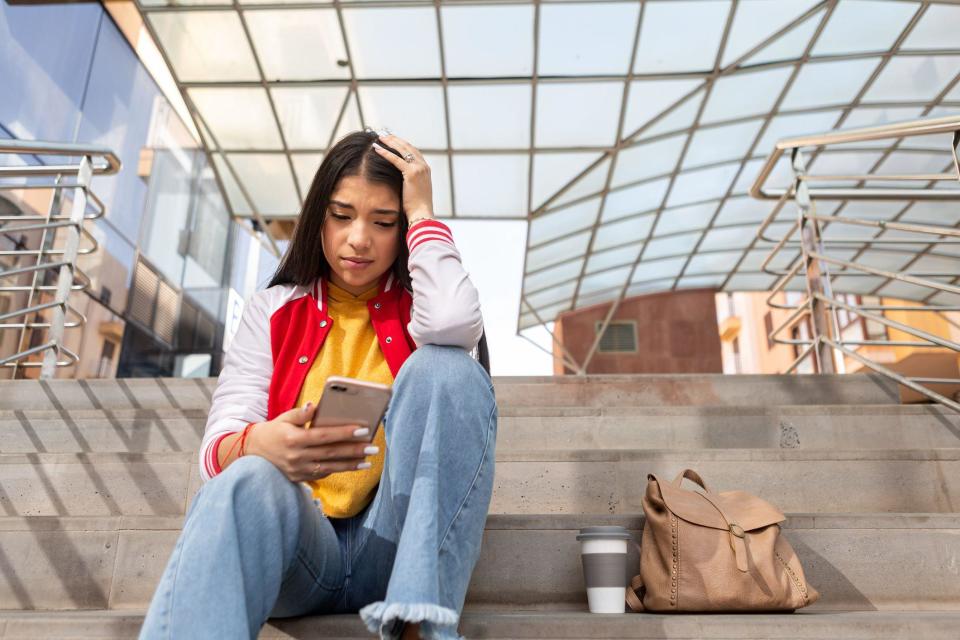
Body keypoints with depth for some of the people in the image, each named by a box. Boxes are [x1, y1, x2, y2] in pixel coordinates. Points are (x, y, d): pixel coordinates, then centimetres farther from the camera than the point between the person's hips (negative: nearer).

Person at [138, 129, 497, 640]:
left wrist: (422, 211, -5)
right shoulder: (273, 310, 11)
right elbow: (218, 448, -1)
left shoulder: (418, 305, 8)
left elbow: (456, 326, -20)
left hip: (396, 546, 1)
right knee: (249, 484, -35)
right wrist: (259, 444, -26)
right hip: (301, 544, 0)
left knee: (444, 366, -25)